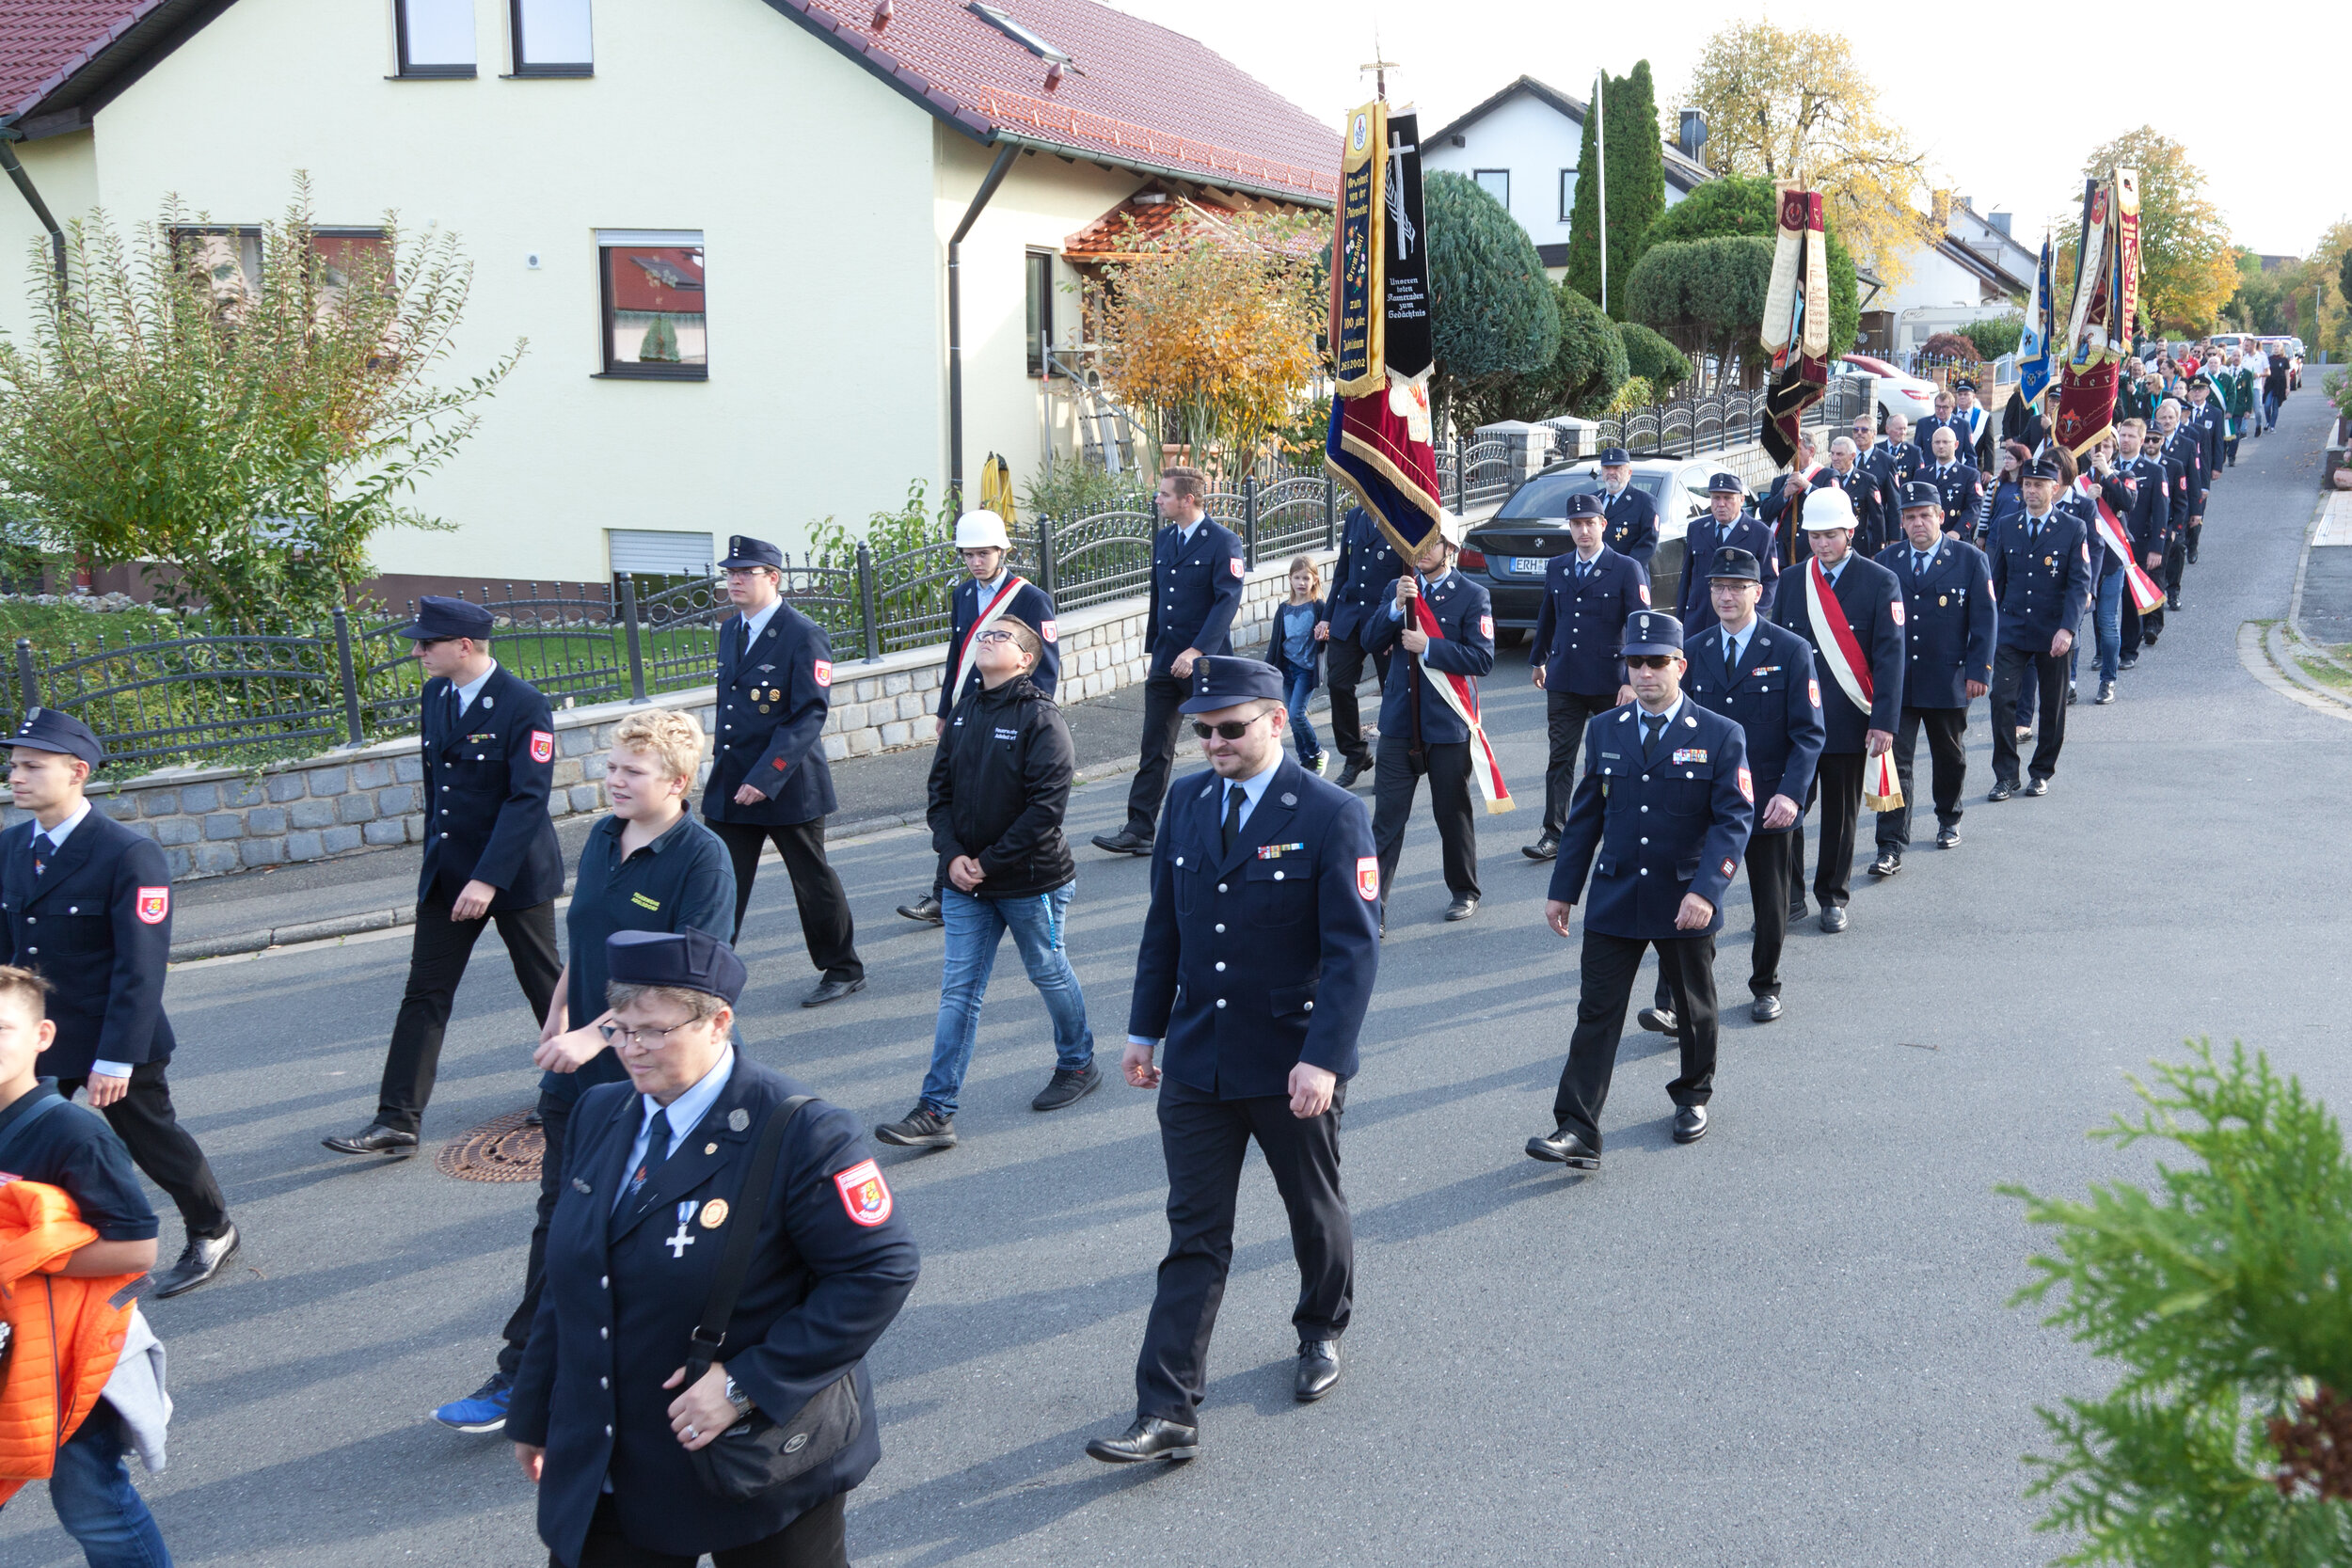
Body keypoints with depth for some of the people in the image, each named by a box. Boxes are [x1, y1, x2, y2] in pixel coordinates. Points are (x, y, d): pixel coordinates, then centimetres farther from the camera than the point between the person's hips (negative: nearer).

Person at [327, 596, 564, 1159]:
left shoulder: (524, 706, -18)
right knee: (424, 994, 1)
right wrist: (434, 856, 19)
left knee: (543, 984, 11)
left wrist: (488, 878, -28)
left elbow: (528, 799, -23)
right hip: (447, 872, 6)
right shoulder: (433, 696, 4)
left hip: (515, 871, -6)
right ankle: (397, 1121, 2)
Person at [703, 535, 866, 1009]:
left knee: (813, 881, 7)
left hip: (789, 785, -6)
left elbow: (810, 716, -19)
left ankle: (843, 970, 24)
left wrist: (766, 777, -25)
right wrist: (724, 772, 16)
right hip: (730, 786, 6)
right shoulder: (730, 630, 10)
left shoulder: (804, 635, -14)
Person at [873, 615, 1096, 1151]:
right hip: (966, 883, 5)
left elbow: (1047, 806, -19)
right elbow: (941, 790, 8)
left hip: (1031, 882, -5)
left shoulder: (1041, 719, -14)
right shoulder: (963, 713, 6)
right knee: (958, 990, 3)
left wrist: (991, 862, -17)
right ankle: (936, 1112, 2)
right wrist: (952, 854, -7)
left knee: (1048, 974, 14)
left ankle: (1078, 1064, 39)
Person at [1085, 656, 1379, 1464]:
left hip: (1293, 1064, -3)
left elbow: (1353, 949, -17)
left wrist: (1323, 1058, -24)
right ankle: (1167, 1413, 3)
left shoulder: (1332, 815, -13)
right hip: (1197, 1063, 4)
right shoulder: (1187, 800, 4)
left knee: (1315, 1214, 17)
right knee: (1194, 1235, 3)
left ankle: (1322, 1332, 44)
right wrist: (1145, 1030, 11)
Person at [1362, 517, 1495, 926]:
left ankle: (1464, 892, 29)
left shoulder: (1472, 596, -3)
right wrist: (1396, 608, -15)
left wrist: (1429, 647, -19)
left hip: (1447, 724, -3)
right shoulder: (1401, 588, 10)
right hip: (1399, 721, 3)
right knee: (1387, 816, -2)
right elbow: (1370, 641, 1)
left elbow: (1482, 658, -12)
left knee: (1453, 814, 10)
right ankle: (1372, 905, -2)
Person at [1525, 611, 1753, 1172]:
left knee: (1694, 1009, 15)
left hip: (1686, 904, -2)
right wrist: (1563, 889, 8)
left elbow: (1734, 819, -12)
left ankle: (1693, 1097, 39)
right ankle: (1577, 1132, -5)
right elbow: (1586, 815, 10)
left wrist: (1706, 891, -24)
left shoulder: (1720, 736, -6)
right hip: (1614, 899, 2)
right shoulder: (1604, 731, 5)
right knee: (1596, 1013, -3)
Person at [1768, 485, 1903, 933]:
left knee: (1841, 812, 8)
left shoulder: (1880, 582, -2)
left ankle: (1833, 897, 22)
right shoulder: (1791, 581, 9)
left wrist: (1884, 721, -13)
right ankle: (1787, 897, 8)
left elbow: (1890, 656, -6)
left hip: (1847, 721, -2)